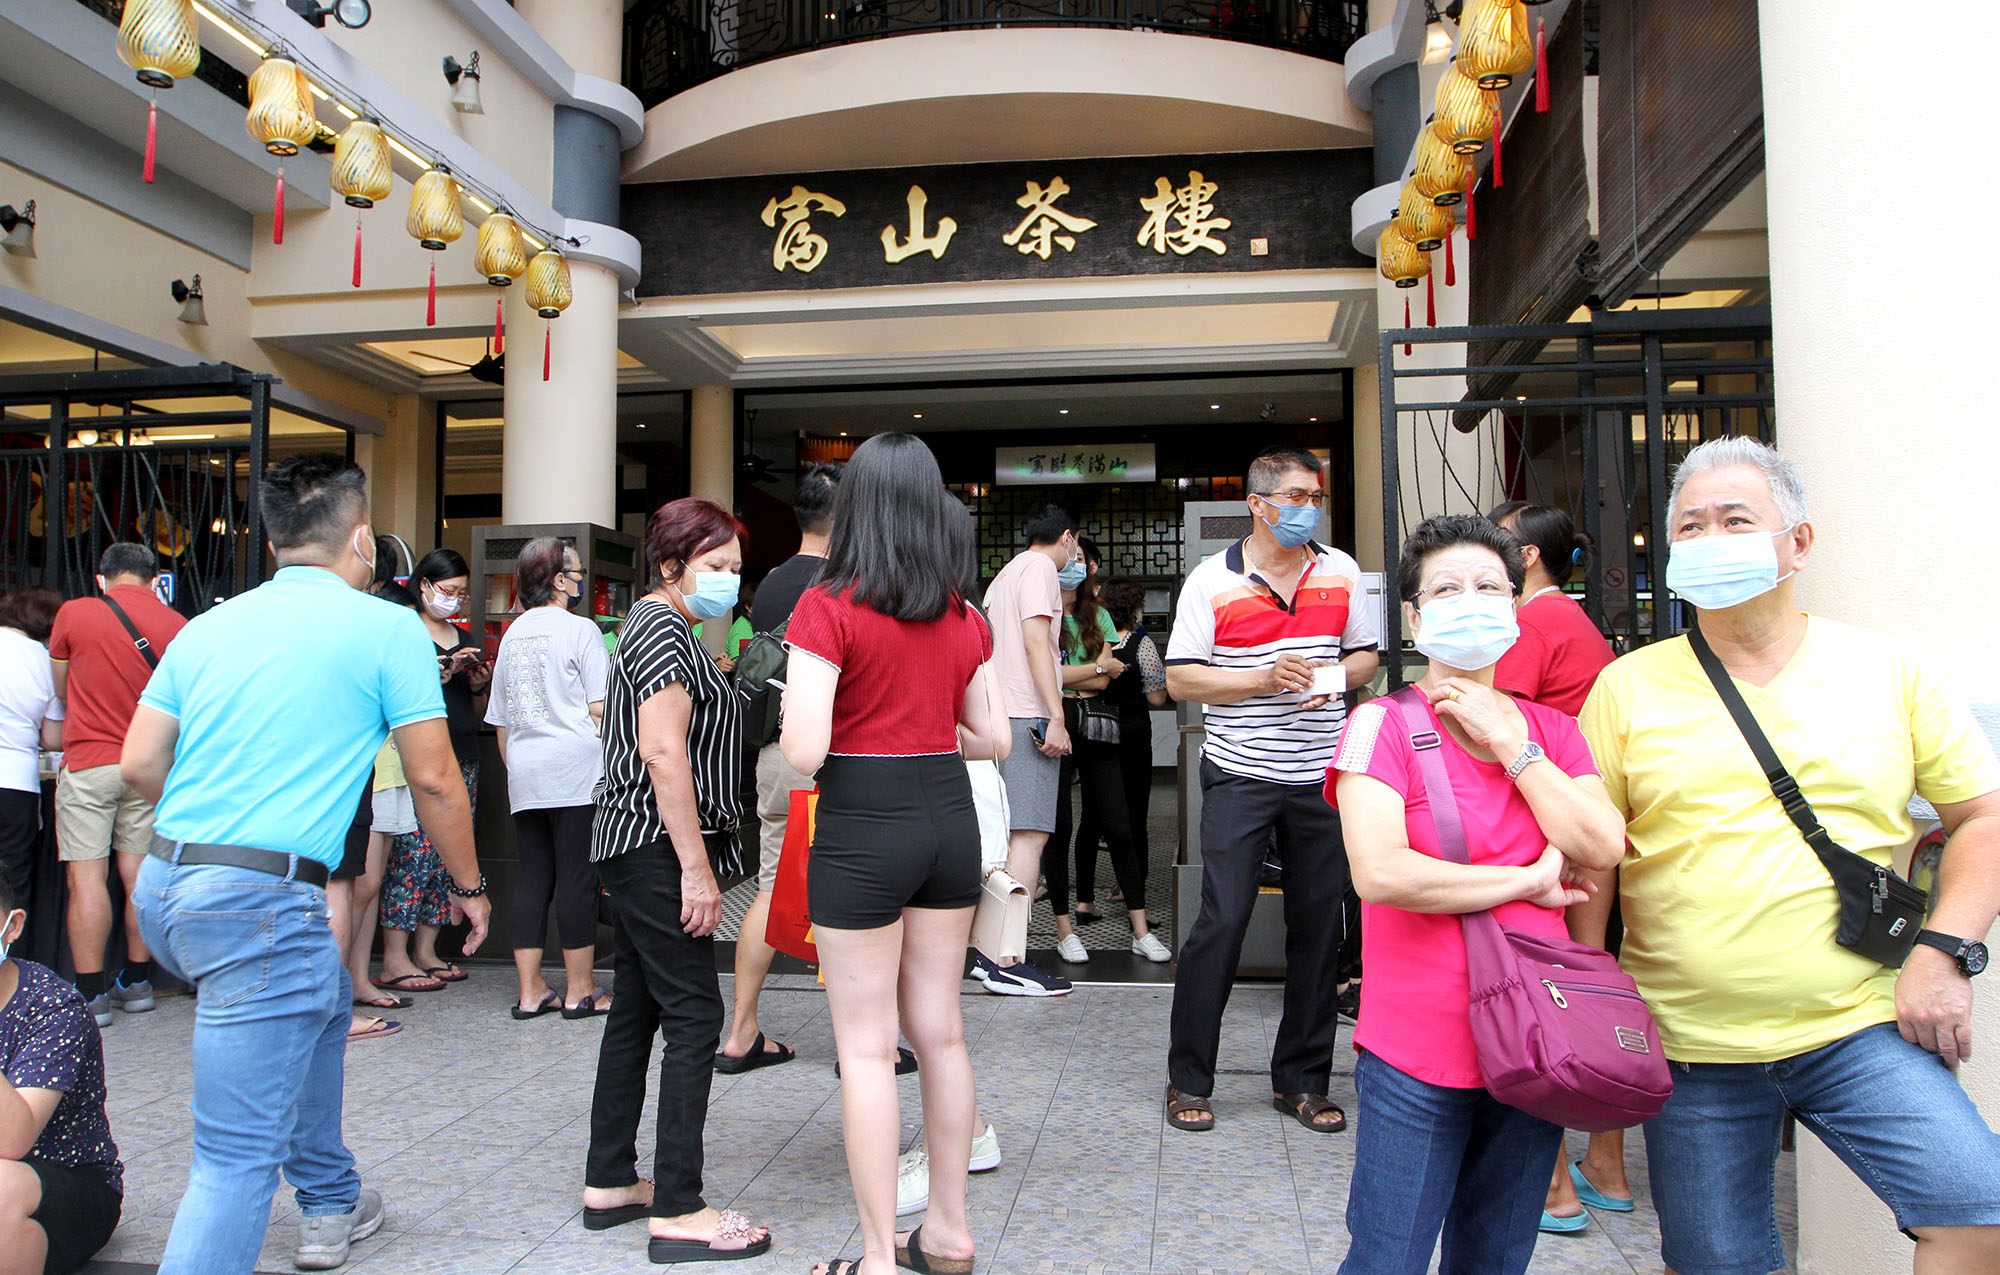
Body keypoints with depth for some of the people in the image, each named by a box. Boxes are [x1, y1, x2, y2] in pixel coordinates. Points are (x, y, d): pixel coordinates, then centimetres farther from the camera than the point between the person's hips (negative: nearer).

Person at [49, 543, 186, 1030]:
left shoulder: (74, 613, -4)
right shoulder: (176, 624, 1)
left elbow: (60, 690, 10)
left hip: (88, 763, -3)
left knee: (87, 877, -1)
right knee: (138, 873, 10)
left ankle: (89, 994, -1)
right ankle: (137, 982, 18)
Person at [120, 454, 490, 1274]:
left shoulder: (207, 627, 12)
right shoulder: (388, 628, -4)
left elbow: (138, 764, 10)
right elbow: (434, 781, -3)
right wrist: (468, 885, 11)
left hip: (163, 888, 8)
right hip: (262, 901, -8)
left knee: (323, 999, 32)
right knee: (239, 1154, -4)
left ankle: (332, 1204, 46)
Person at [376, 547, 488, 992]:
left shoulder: (463, 637, 19)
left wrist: (478, 682, 6)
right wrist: (445, 671, -21)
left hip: (463, 756, 7)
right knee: (415, 851, -10)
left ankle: (425, 950, 13)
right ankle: (394, 959, -5)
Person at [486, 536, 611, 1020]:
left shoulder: (512, 635, 15)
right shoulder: (580, 630, -5)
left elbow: (501, 720, 19)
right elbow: (601, 707, -10)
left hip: (524, 775, 6)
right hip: (576, 768, -6)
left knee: (533, 873, 9)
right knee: (576, 875, -2)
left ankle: (530, 990, 12)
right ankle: (579, 991, 4)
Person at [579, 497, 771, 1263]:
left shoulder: (654, 624, 19)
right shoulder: (664, 627, -13)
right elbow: (663, 752, -22)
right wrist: (696, 869, -22)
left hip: (635, 851, 10)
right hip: (657, 850, -10)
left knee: (635, 1013, 14)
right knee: (693, 1016, -7)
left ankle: (609, 1184, 23)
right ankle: (678, 1214, -3)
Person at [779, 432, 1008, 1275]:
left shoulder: (827, 610, -12)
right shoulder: (963, 618, 5)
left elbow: (803, 753, -17)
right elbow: (991, 739, 11)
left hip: (864, 829, -6)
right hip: (950, 817, 6)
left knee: (866, 1047, 5)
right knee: (939, 1031, 16)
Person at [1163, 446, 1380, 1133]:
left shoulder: (1341, 572, 9)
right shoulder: (1211, 580, -2)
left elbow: (1365, 656, 17)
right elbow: (1179, 678, -5)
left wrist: (1334, 677, -6)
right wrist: (1264, 678, -16)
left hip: (1322, 775, 4)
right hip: (1241, 775, -3)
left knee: (1318, 925, 7)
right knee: (1221, 921, -6)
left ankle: (1301, 1079, 20)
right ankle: (1188, 1079, 9)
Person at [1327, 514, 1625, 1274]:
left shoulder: (1549, 728, 9)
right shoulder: (1384, 725, -9)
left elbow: (1603, 849, -5)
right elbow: (1380, 873, -22)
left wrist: (1512, 746, -9)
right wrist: (1528, 880, -12)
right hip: (1418, 1050, -5)